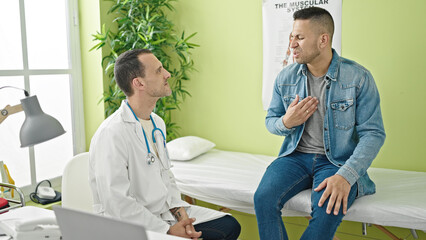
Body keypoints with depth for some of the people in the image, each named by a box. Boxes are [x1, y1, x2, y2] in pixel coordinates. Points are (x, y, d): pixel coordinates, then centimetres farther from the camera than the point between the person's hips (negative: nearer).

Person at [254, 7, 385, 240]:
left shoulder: (358, 78, -9)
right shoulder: (285, 77, 3)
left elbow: (373, 133, -11)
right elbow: (270, 120, 15)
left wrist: (345, 176, -24)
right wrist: (286, 123, -11)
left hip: (337, 160, -3)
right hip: (296, 155, 3)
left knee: (327, 211, -32)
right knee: (264, 198, -25)